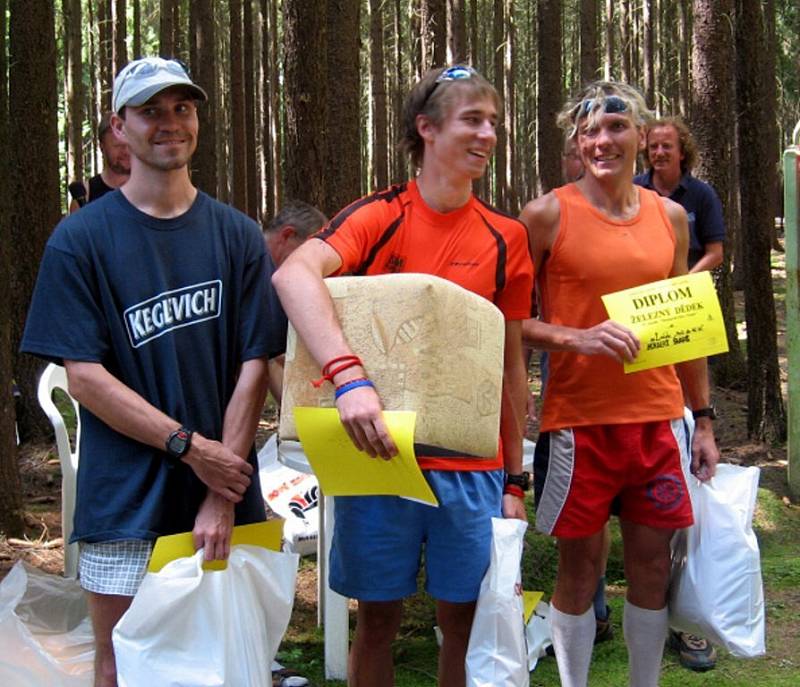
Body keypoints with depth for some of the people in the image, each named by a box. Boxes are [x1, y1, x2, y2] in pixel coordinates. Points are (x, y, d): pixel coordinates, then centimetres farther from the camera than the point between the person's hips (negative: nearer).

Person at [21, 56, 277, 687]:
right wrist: (191, 447, -13)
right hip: (126, 503, -2)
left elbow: (254, 364, -1)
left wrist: (223, 495, -9)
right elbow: (84, 376, -6)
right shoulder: (81, 239, -1)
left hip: (228, 499, 2)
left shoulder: (237, 236, 5)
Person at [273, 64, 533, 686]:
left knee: (465, 618, 10)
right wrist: (349, 377, -39)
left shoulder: (505, 238, 6)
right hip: (379, 450, -2)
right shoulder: (377, 217, -5)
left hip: (471, 465, 2)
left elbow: (511, 365, 10)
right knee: (377, 618, 8)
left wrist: (514, 479, 8)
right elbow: (294, 274, -25)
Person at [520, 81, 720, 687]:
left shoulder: (670, 216, 9)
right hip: (579, 417, -4)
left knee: (652, 561, 10)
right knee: (580, 564, 4)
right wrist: (578, 338, -20)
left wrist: (703, 419, 13)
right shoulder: (548, 215, -4)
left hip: (659, 415, 4)